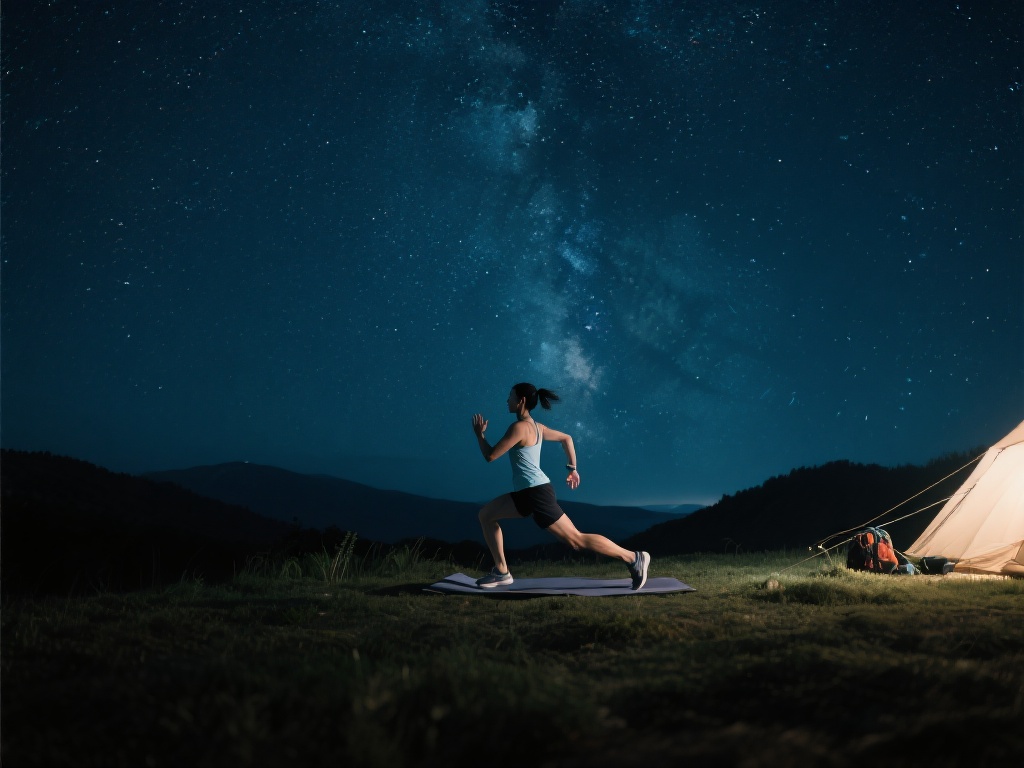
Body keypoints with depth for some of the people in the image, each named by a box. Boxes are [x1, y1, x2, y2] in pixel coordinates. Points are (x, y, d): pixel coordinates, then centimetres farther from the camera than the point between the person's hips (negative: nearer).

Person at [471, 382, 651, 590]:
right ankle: (501, 572, 13)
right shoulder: (535, 426, 13)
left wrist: (480, 434, 3)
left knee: (576, 539, -7)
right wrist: (572, 468, 27)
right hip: (529, 492, 10)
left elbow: (490, 455, -14)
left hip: (537, 493, -10)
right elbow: (566, 438, 23)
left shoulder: (519, 427, -16)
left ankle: (633, 558, -4)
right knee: (486, 514, 14)